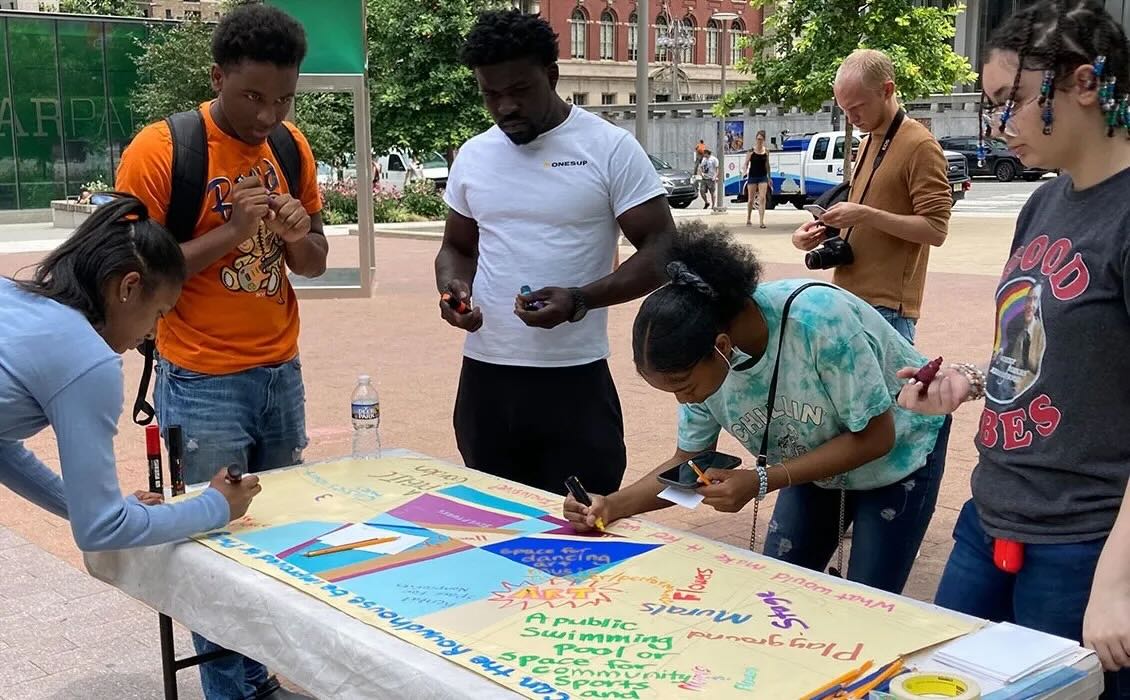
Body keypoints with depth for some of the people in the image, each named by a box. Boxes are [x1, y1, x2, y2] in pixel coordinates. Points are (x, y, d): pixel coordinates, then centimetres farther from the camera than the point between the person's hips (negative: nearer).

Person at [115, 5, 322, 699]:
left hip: (282, 375, 5)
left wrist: (298, 235, -9)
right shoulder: (160, 149, -11)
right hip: (201, 386, -5)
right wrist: (229, 232, -21)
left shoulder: (293, 146, 5)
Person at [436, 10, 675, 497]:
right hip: (485, 377, 5)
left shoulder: (610, 148, -6)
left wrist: (579, 301, -21)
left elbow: (662, 252, -7)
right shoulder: (472, 157, 8)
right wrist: (452, 287, -3)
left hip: (574, 379, -4)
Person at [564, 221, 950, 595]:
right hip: (816, 463, 5)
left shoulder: (817, 319, -39)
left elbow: (875, 436, -28)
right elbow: (689, 462, -8)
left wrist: (762, 481, -34)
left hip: (897, 452, -5)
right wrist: (613, 505, -26)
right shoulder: (700, 358, -21)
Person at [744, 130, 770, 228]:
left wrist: (769, 177, 17)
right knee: (751, 199, 7)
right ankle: (748, 219, 26)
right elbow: (746, 164, -1)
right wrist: (745, 171, -22)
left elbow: (767, 165, 15)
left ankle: (761, 221, -14)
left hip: (763, 177, 1)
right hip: (752, 177, -1)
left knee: (762, 198, -11)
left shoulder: (766, 151, 5)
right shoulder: (751, 151, -4)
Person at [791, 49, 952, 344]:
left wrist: (865, 215, -22)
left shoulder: (920, 146, -10)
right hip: (849, 297, 8)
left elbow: (935, 229, -15)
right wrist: (824, 228, 7)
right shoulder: (869, 142, 18)